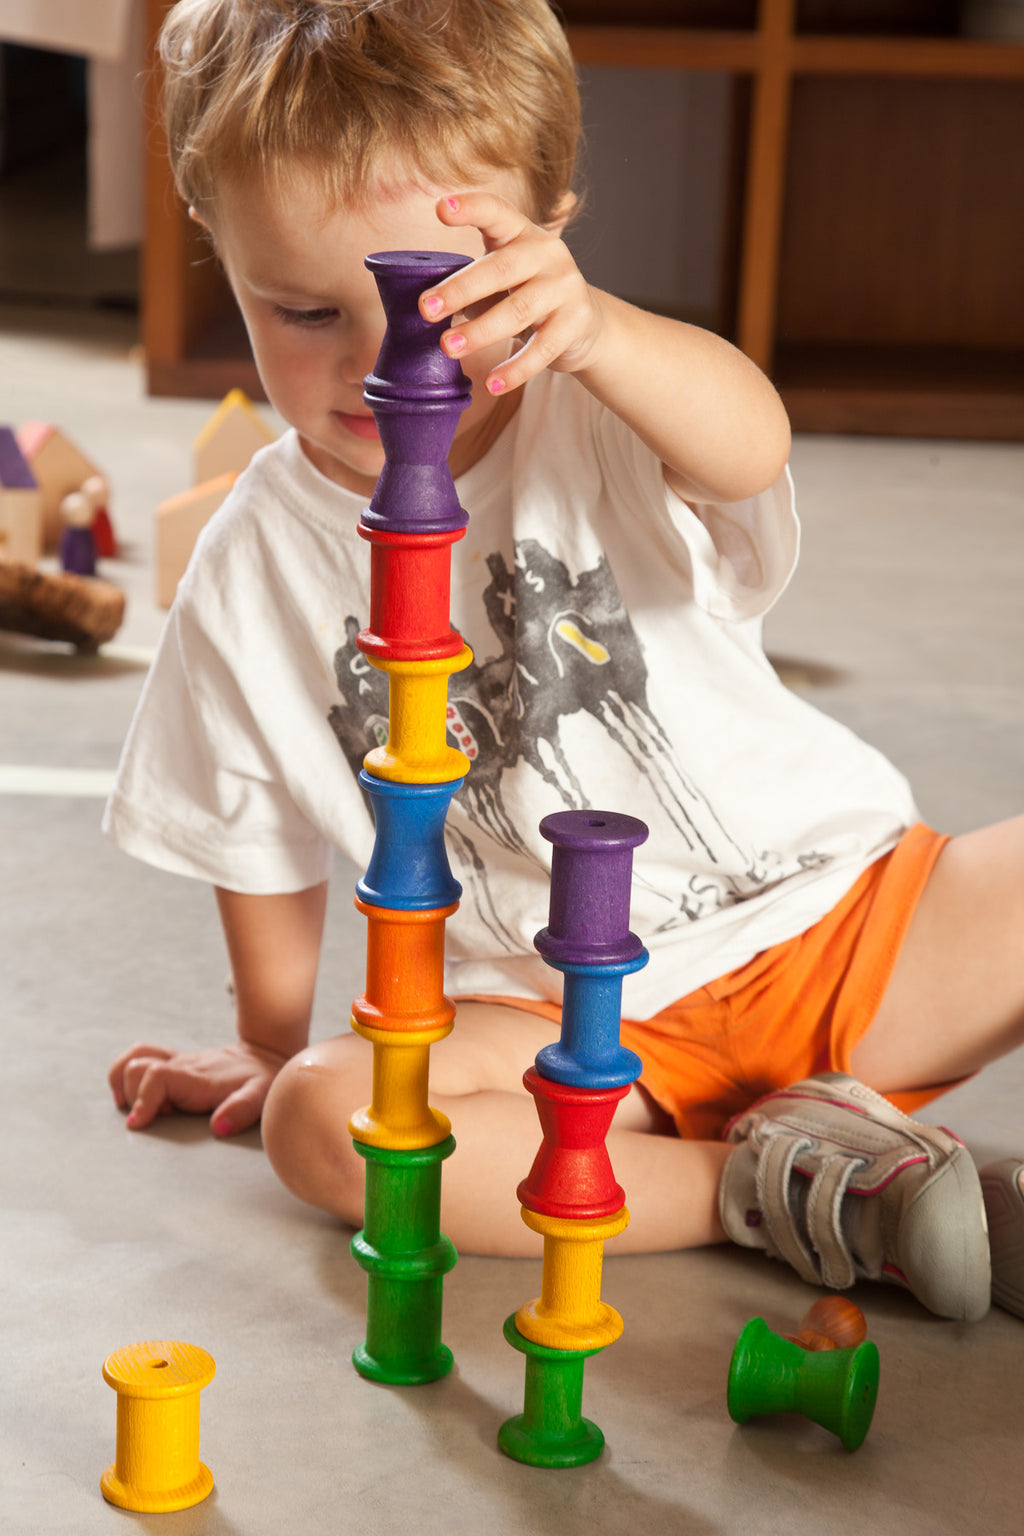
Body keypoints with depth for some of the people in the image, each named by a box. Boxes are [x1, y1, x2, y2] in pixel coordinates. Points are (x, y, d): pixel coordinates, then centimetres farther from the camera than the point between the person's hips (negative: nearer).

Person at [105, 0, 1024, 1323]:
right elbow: (265, 847, 14)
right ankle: (769, 1182, -22)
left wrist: (593, 331, -55)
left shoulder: (600, 422, -9)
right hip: (569, 1026, 2)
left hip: (825, 909, -1)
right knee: (321, 1118, -26)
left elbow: (748, 445, -35)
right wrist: (273, 1049, 21)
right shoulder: (250, 572, -1)